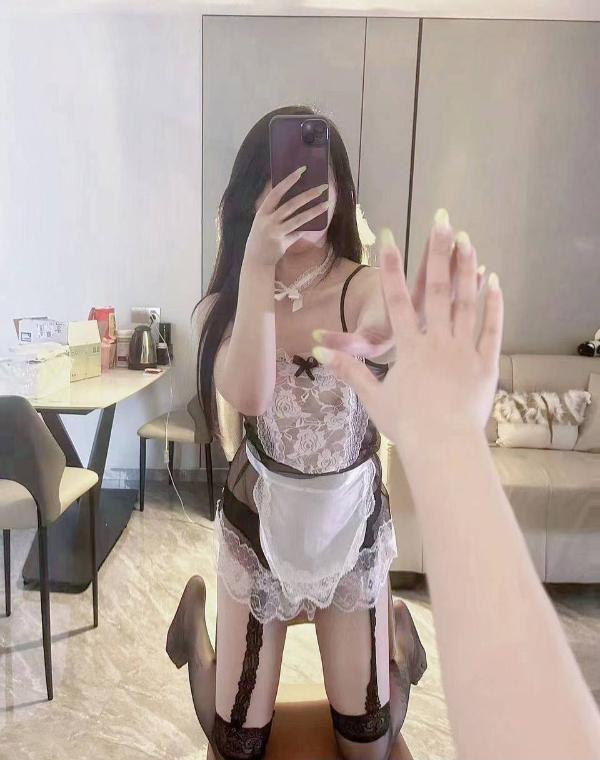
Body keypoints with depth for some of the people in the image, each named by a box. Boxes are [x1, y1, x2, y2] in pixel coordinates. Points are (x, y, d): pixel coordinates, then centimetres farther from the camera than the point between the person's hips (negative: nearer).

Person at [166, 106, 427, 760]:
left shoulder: (367, 290, -14)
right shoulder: (223, 305, -11)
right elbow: (249, 395, -31)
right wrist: (258, 266, -34)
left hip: (352, 522, 0)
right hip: (257, 524, 0)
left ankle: (397, 633, 44)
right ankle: (197, 614, 41)